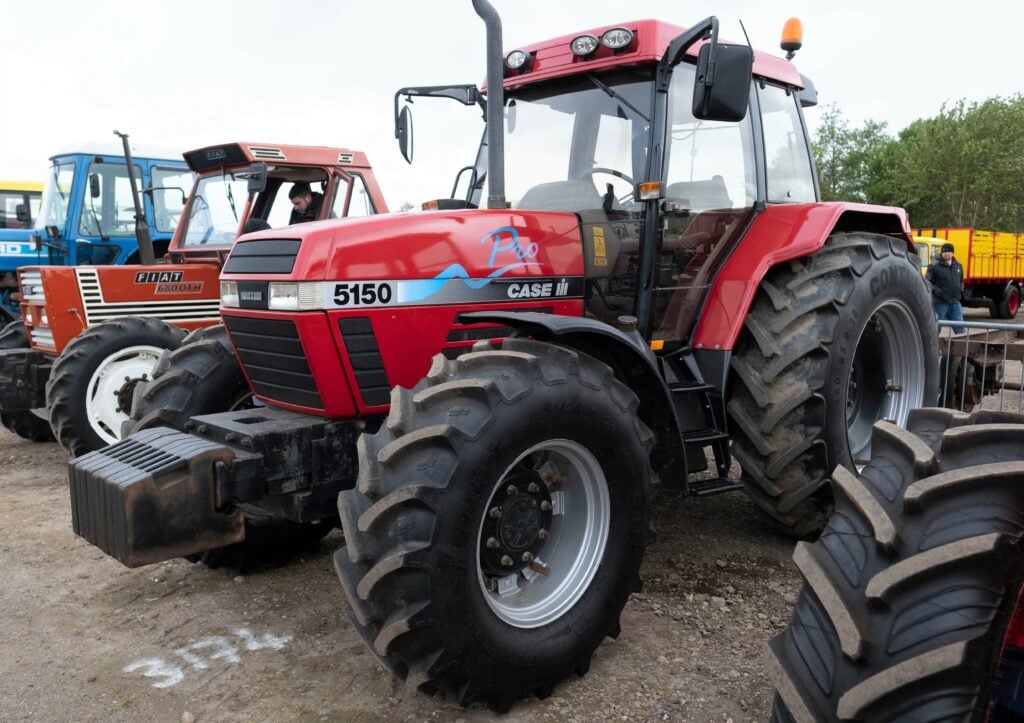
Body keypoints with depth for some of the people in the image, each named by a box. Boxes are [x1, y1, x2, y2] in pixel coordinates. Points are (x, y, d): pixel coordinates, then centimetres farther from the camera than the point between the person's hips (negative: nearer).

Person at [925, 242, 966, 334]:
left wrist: (961, 289, 10)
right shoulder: (935, 266, -5)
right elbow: (926, 281, -7)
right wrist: (935, 290, -20)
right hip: (940, 302, -5)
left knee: (960, 327, 4)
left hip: (955, 302, 5)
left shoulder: (958, 266, 15)